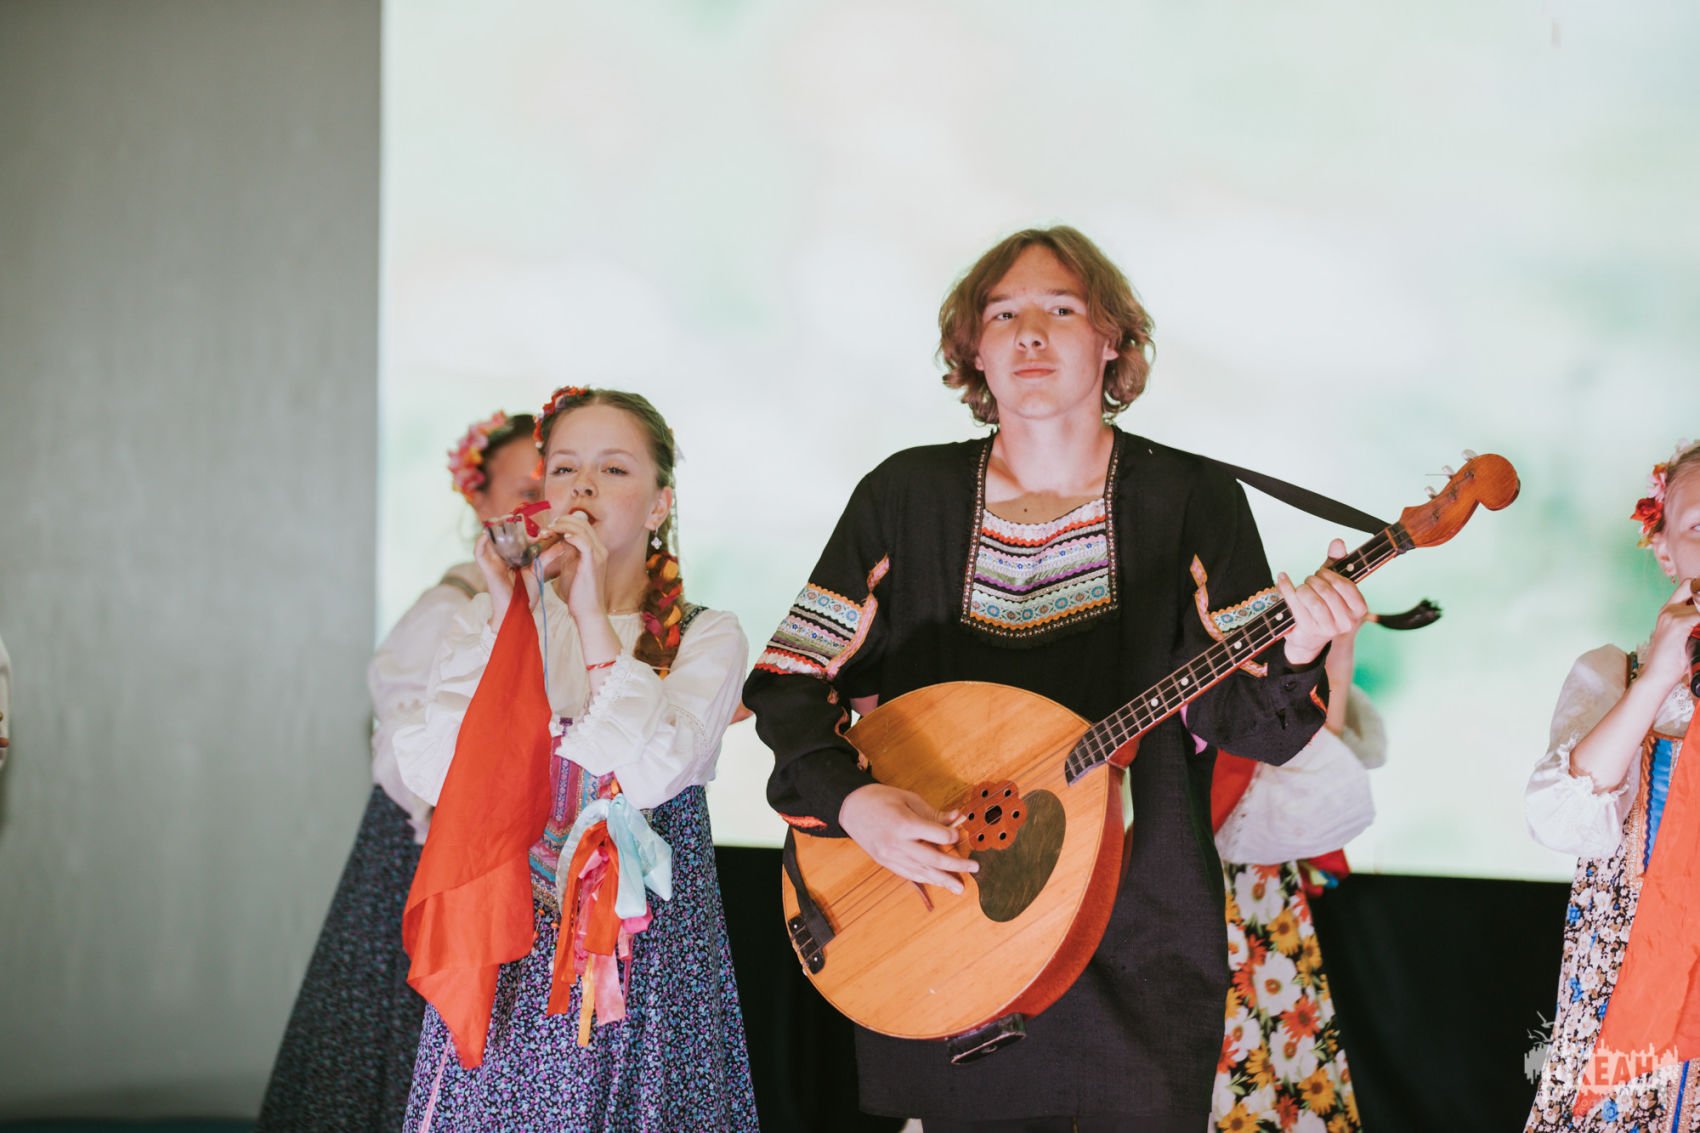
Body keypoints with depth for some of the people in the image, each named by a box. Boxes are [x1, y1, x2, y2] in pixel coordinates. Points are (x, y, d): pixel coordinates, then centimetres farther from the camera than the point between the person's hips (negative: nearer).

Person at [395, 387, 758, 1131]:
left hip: (642, 952, -2)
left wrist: (594, 614, -15)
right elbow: (430, 774, -6)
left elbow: (653, 773, -18)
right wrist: (505, 619, -9)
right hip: (506, 950, 2)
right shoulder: (489, 618, 8)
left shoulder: (705, 638, 0)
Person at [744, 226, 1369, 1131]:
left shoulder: (1189, 501, -2)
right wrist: (851, 802, -13)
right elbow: (789, 680, 3)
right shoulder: (907, 498, 1)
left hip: (1138, 948, -1)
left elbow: (1239, 720, -5)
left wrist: (1287, 657, -27)